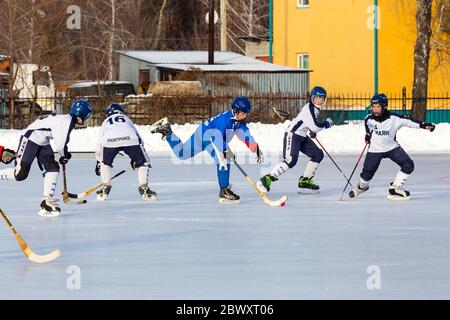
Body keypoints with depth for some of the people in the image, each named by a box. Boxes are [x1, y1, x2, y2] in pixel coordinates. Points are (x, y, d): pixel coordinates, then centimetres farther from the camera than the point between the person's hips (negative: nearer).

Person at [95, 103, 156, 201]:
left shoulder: (106, 122, 39)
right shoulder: (126, 119, 39)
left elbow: (100, 143, 37)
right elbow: (139, 138, 35)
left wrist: (98, 161, 47)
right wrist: (136, 158, 41)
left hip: (110, 140, 1)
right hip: (130, 139, -1)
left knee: (105, 163, 28)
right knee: (142, 162, 17)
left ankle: (105, 188, 24)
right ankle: (144, 188, 11)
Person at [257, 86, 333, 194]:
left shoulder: (316, 109, 12)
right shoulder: (309, 109, -19)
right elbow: (315, 127, -26)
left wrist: (312, 132, 28)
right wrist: (327, 123, -11)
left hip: (302, 136, 10)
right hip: (292, 135, -10)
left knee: (318, 154, 7)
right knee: (290, 160, -24)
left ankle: (305, 181, 14)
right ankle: (266, 180, -23)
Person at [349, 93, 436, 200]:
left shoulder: (394, 118, -21)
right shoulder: (369, 119, -13)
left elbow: (408, 121, -26)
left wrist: (423, 125, -38)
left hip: (392, 147, 0)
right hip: (375, 150, 0)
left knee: (408, 165, -16)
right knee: (367, 173, 2)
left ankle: (394, 189, -5)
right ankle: (362, 186, 37)